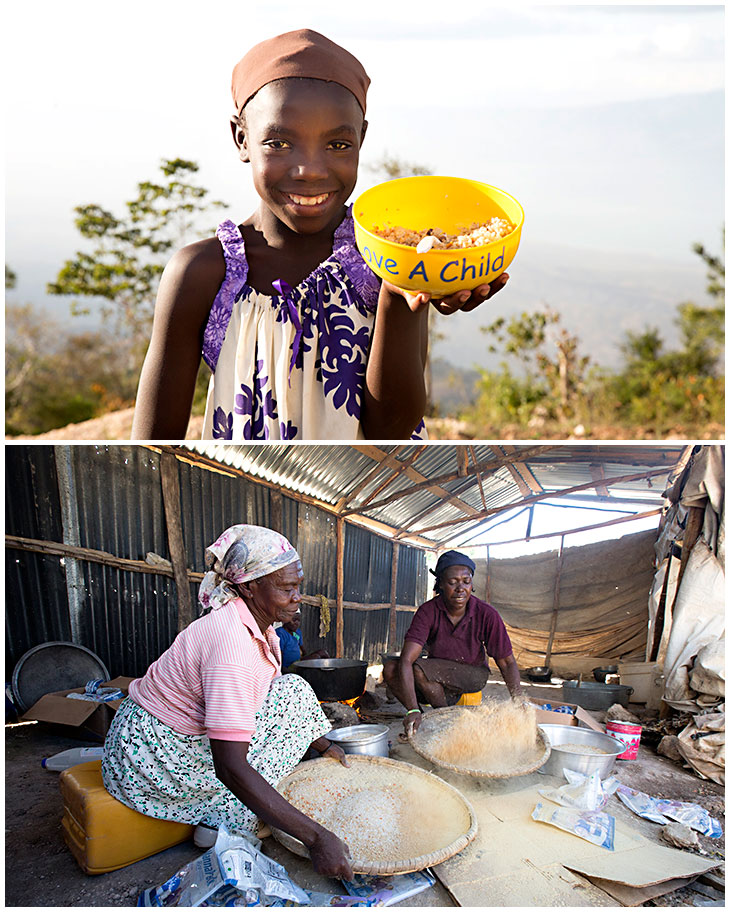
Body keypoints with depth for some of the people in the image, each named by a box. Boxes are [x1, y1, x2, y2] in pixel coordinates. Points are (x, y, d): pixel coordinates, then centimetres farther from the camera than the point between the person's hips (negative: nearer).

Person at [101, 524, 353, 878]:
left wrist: (323, 745, 14)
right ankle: (226, 820, -9)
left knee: (292, 690, 7)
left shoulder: (259, 625, -2)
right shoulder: (232, 641, -32)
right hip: (153, 759, -9)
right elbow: (230, 767, -36)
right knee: (293, 693, -14)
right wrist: (314, 837, -36)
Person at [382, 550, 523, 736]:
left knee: (419, 669, -29)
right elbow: (406, 660, -31)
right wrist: (413, 710, -43)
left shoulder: (486, 614, -20)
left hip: (473, 674, -2)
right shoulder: (428, 612, -21)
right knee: (390, 668, -23)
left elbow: (507, 663, -10)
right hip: (437, 675, 2)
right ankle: (421, 719, -4)